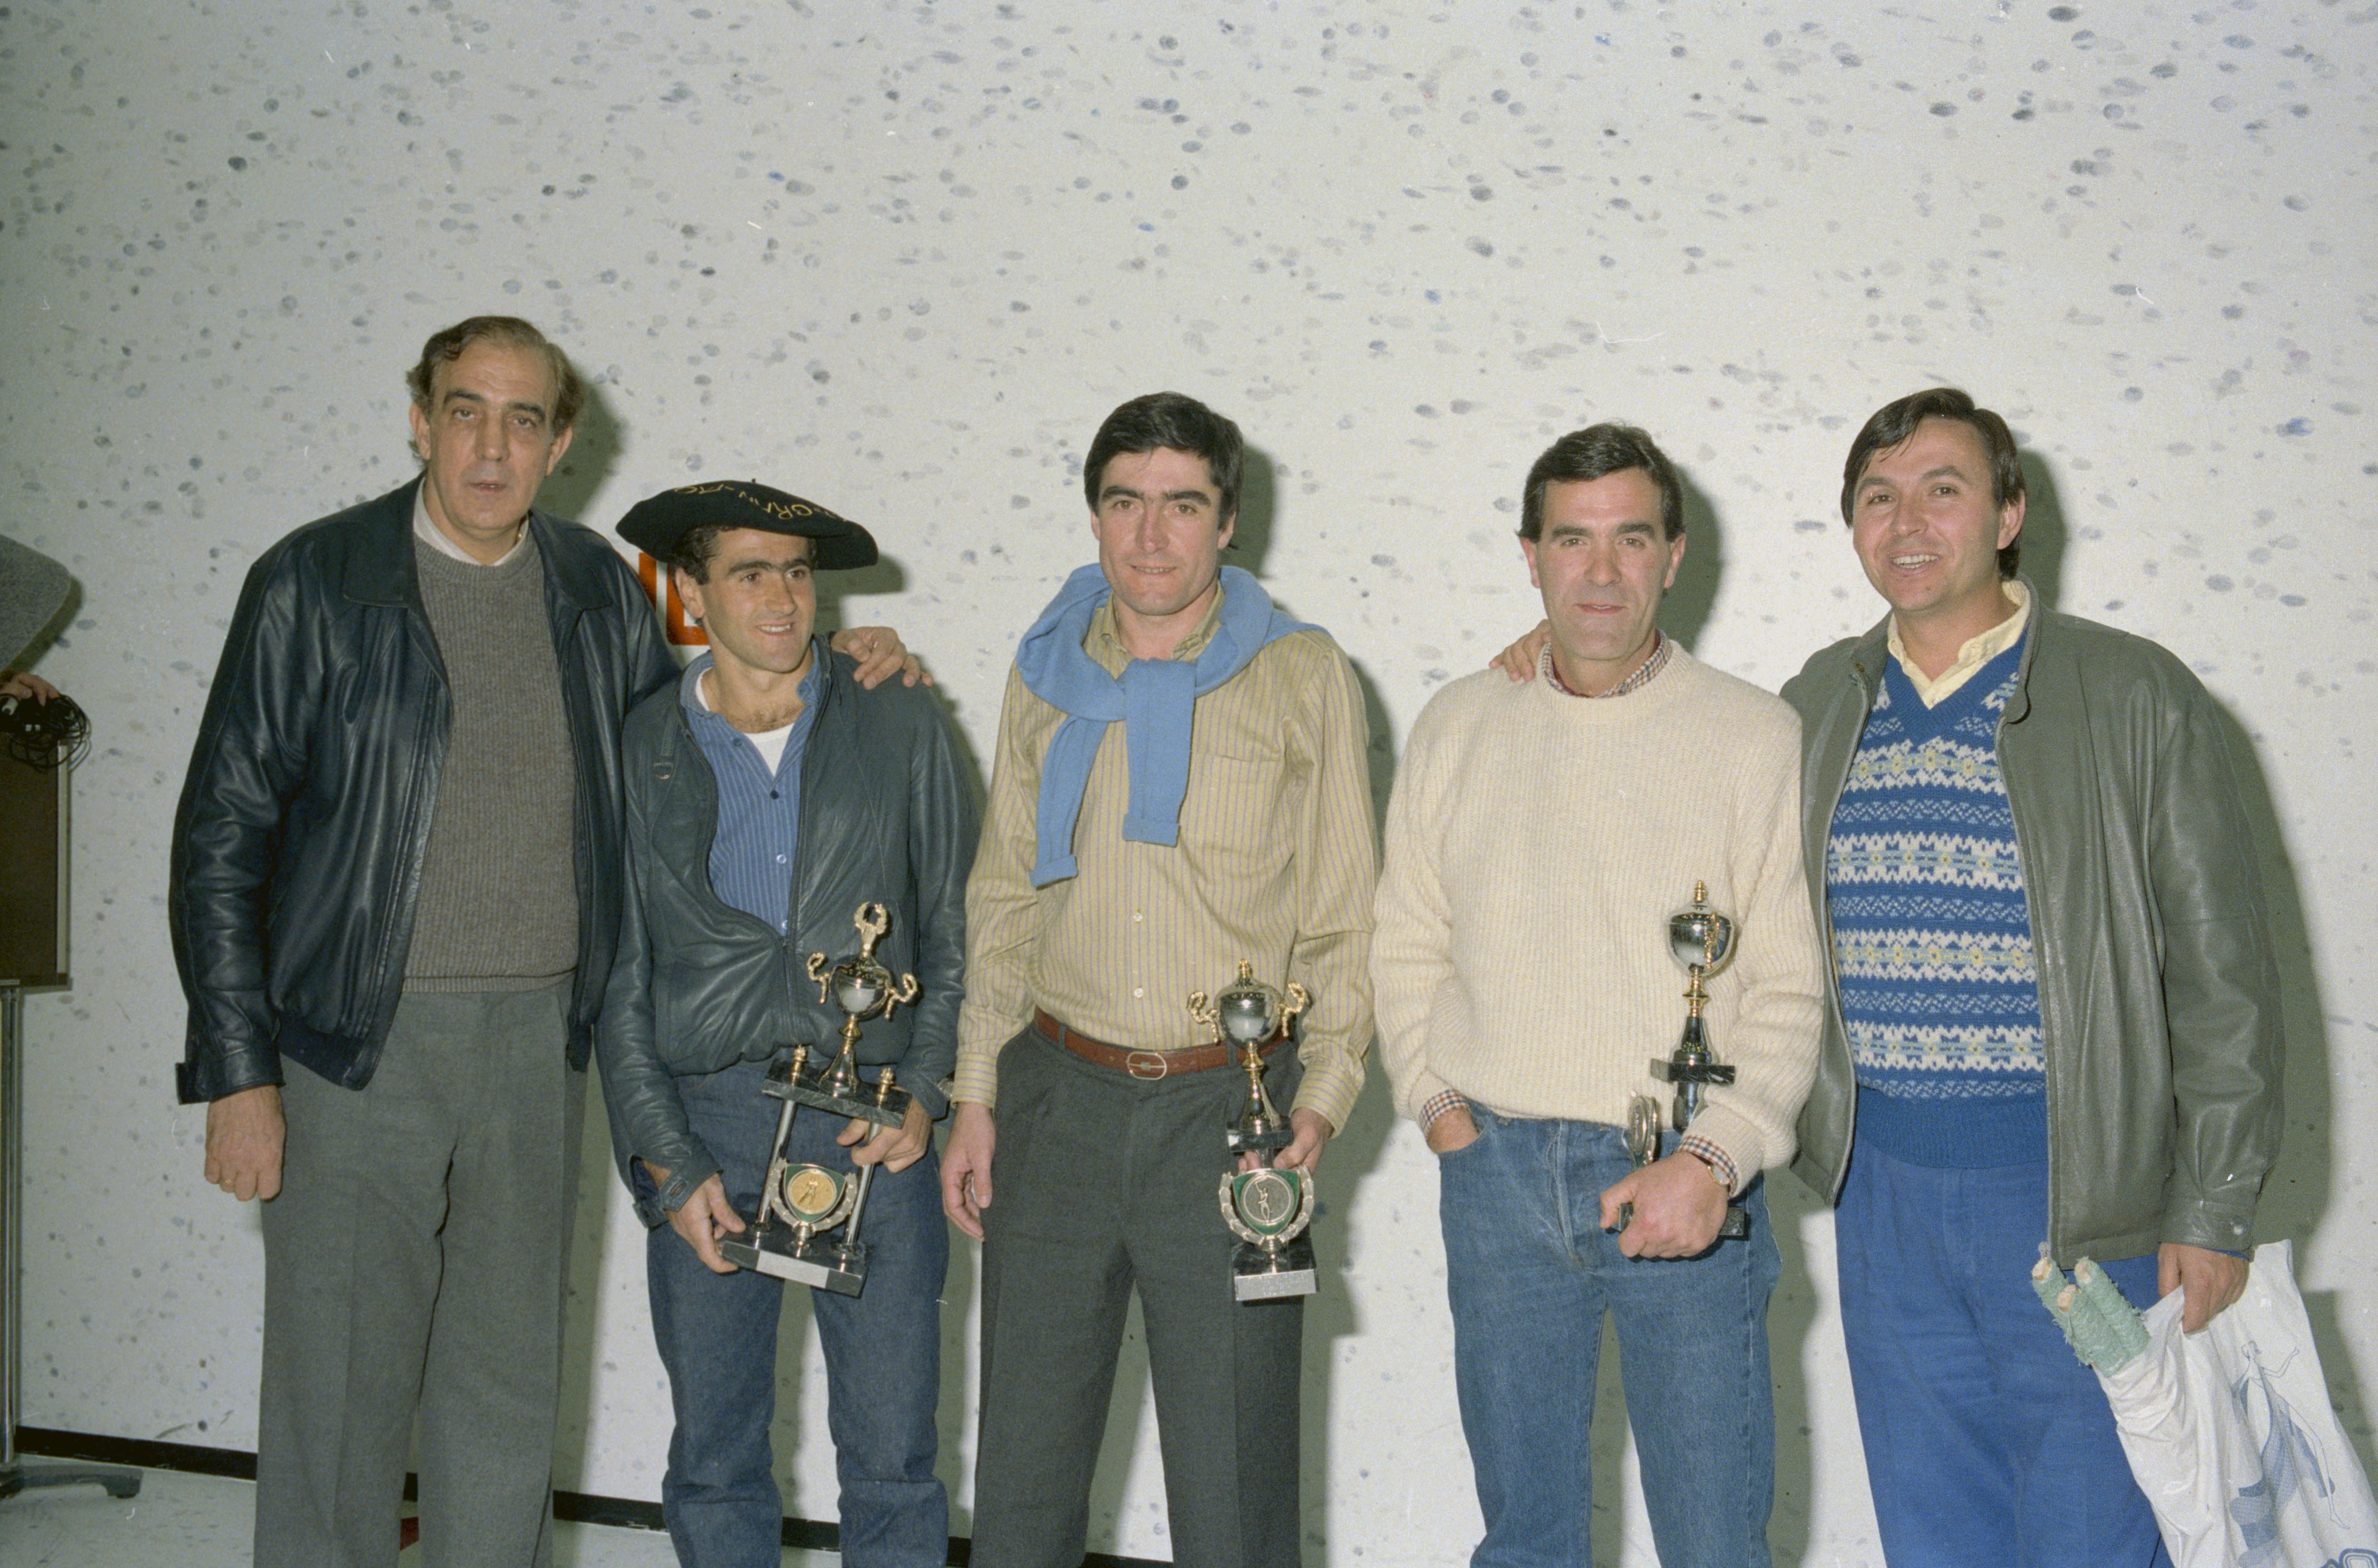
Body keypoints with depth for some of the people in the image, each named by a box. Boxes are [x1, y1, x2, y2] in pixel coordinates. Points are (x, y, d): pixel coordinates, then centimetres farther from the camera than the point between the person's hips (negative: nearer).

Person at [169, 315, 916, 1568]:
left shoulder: (598, 591, 6)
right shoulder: (315, 583, -5)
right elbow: (221, 840, -5)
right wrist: (237, 1076, -9)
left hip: (540, 1042, 4)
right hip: (359, 1043, -3)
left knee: (509, 1392, 14)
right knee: (338, 1393, 1)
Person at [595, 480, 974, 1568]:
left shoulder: (899, 727, 6)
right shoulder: (638, 753, 5)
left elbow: (958, 933, 8)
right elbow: (616, 980, 5)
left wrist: (926, 1091, -5)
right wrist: (667, 1161, -3)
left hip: (872, 1122, 0)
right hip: (706, 1121, 1)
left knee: (892, 1461, 1)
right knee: (714, 1462, 8)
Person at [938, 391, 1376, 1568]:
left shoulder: (1303, 678, 0)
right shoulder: (1047, 673, 9)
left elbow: (1341, 918, 1)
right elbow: (1006, 898, 14)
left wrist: (1325, 1094, -10)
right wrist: (976, 1094, 9)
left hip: (1229, 1104, -3)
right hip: (1061, 1095, 3)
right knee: (1022, 1469, 12)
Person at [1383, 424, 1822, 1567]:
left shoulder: (1756, 737, -2)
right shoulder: (1456, 728, 6)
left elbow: (1793, 987, -4)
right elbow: (1407, 947, 13)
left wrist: (1715, 1157, -15)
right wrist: (1436, 1102, 0)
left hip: (1684, 1189, -2)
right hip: (1497, 1174, 3)